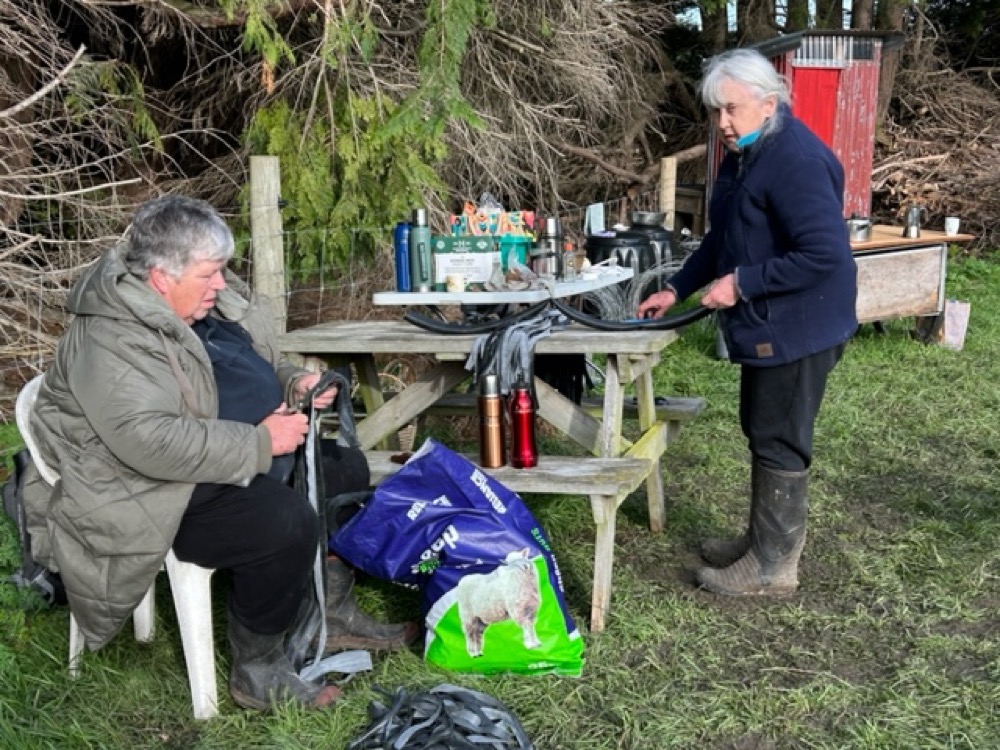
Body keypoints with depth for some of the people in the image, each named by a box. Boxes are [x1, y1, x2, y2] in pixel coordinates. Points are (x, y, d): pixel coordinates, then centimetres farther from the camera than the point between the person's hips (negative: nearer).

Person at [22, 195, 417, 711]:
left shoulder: (206, 302, 6)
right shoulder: (111, 341, -23)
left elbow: (257, 365, 21)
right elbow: (151, 441, -35)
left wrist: (294, 382, -1)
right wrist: (261, 443, -29)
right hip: (167, 495, -11)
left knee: (346, 469, 11)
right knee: (287, 521, -31)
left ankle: (334, 612, 22)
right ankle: (257, 670, -11)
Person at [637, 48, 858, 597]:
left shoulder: (796, 161, -23)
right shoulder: (743, 155, 10)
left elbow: (825, 254, -29)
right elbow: (722, 239, 19)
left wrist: (741, 283, -25)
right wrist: (675, 290, 14)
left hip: (797, 330, -10)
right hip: (766, 327, 10)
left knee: (778, 443, 1)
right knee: (762, 434, 19)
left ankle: (773, 566, 14)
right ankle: (765, 538, 35)